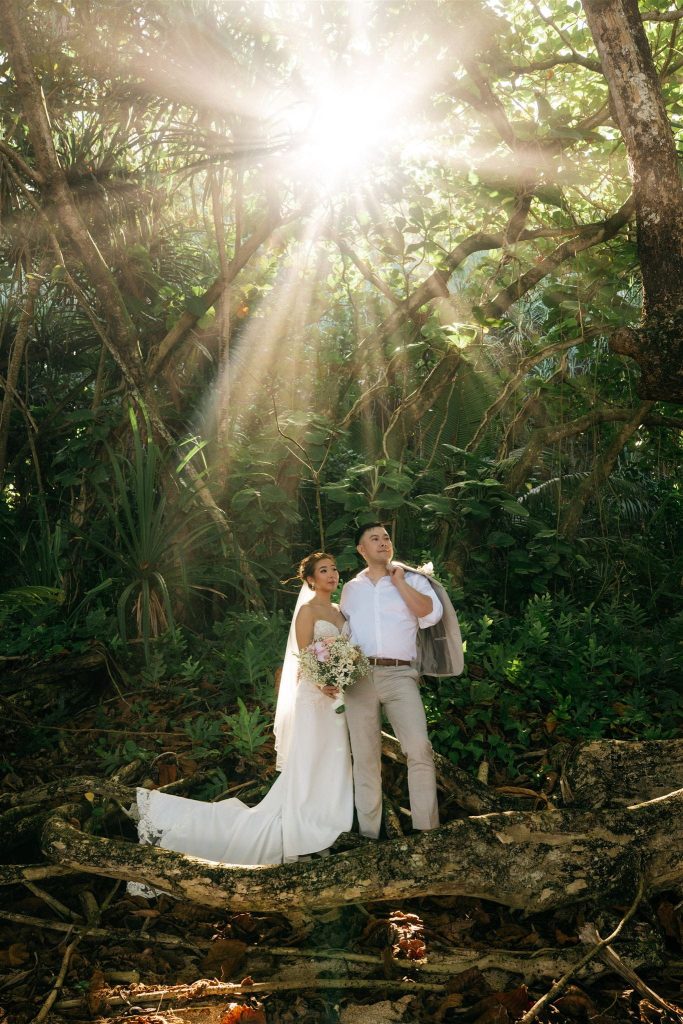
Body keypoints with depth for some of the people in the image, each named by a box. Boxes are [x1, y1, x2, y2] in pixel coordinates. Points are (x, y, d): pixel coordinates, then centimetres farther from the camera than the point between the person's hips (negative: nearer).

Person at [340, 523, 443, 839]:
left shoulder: (411, 580, 12)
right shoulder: (350, 588, 20)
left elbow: (431, 614, -5)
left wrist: (398, 581, -2)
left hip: (400, 674, -2)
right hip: (358, 676, 2)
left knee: (419, 748, -16)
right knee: (365, 756, 2)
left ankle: (427, 828, -11)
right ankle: (369, 832, 7)